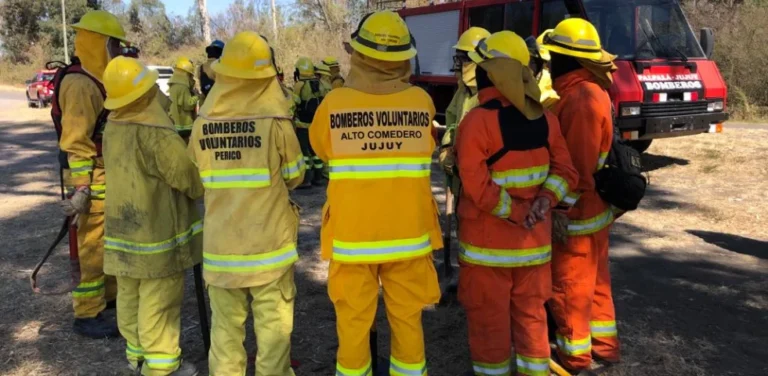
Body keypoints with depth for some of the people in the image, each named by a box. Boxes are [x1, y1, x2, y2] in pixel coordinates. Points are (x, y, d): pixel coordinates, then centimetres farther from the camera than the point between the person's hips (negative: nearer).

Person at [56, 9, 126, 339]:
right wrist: (81, 189, -23)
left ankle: (110, 293, 35)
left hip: (114, 178, 10)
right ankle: (87, 314, 7)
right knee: (93, 246, -3)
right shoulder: (81, 86, -17)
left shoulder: (105, 82, 14)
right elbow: (76, 143, -21)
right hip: (95, 181, -10)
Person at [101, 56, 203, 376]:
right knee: (159, 302, 2)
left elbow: (124, 173, 10)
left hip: (123, 227, 8)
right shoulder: (155, 133, -22)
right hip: (157, 230, -8)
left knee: (130, 296, 18)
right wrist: (205, 190, 4)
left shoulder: (111, 129, 4)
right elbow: (189, 177, -17)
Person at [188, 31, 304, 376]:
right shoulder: (275, 120, -11)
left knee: (225, 324, 14)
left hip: (220, 241, 3)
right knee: (273, 323, 10)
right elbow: (294, 176, 0)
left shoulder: (204, 123, -4)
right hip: (268, 238, -3)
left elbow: (196, 177, 7)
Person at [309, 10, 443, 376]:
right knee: (408, 320, 17)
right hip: (409, 233, 2)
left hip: (352, 235, -1)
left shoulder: (335, 102, -12)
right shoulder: (422, 101, -9)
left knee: (353, 324, 13)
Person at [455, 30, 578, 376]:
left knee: (489, 318, 9)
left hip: (488, 239, -6)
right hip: (534, 237, 6)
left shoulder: (478, 120, -17)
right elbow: (565, 170, 4)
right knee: (531, 313, 18)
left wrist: (514, 213, -14)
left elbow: (477, 186, -22)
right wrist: (546, 200, -9)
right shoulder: (545, 118, 3)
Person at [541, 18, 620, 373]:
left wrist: (563, 210, -18)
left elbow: (577, 167, -24)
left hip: (577, 213, -10)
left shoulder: (580, 98, -22)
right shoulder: (591, 91, 9)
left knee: (569, 286, 5)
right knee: (594, 280, 20)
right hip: (594, 209, 10)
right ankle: (604, 345, 34)